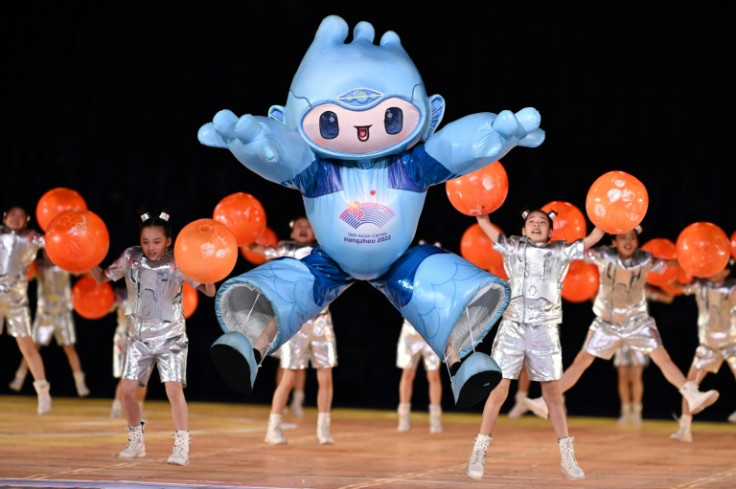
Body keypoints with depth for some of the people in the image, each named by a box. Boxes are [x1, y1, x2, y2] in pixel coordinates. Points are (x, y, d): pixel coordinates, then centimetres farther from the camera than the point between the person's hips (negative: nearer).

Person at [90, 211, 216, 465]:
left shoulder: (177, 263, -12)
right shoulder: (131, 258, -5)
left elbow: (209, 291, -13)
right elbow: (102, 278, 6)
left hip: (171, 337, -3)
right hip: (139, 337, 3)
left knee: (174, 389, -15)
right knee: (127, 389, 0)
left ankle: (182, 448, -10)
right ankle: (136, 442, 20)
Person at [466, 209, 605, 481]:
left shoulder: (561, 251, 12)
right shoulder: (512, 247, 11)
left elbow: (592, 238, 12)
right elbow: (484, 223, 11)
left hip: (545, 331, 1)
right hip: (512, 327, -1)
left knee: (552, 393, 4)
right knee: (499, 389, -4)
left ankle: (567, 457, 9)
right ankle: (479, 453, 3)